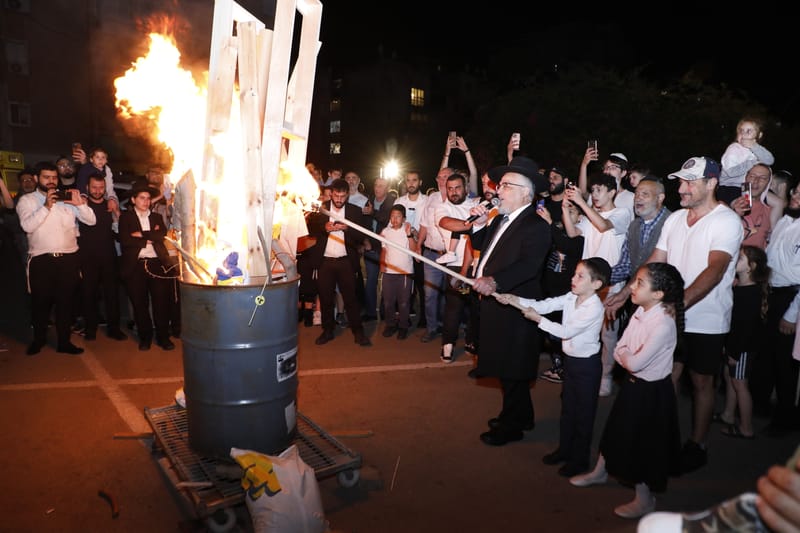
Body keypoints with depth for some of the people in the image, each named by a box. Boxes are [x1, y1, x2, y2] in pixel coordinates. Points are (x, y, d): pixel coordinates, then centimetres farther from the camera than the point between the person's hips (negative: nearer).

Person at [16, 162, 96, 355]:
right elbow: (27, 225, -13)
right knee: (40, 302, 8)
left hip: (69, 258, 2)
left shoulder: (67, 198, 9)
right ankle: (39, 339, 28)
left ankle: (64, 342, 17)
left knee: (65, 301, 8)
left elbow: (91, 220, 4)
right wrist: (46, 206, -20)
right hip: (41, 260, -2)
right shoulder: (26, 200, 4)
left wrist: (80, 203, -12)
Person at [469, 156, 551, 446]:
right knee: (505, 367, 22)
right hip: (496, 304, 10)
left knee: (511, 370, 5)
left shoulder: (535, 226, -19)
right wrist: (479, 225, -2)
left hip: (513, 309, -9)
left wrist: (494, 280, -46)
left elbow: (528, 265, -33)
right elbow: (483, 248, 15)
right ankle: (520, 415, 40)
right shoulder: (501, 219, 11)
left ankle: (511, 426, 23)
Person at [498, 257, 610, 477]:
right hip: (570, 359, 8)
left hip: (587, 364, -8)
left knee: (583, 412, 8)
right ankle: (564, 448, 38)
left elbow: (566, 331, -26)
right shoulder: (571, 297, -3)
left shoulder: (595, 308, -25)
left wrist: (538, 319, -23)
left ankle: (580, 459, 24)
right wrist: (515, 300, -17)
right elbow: (546, 305, -7)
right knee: (567, 407, 21)